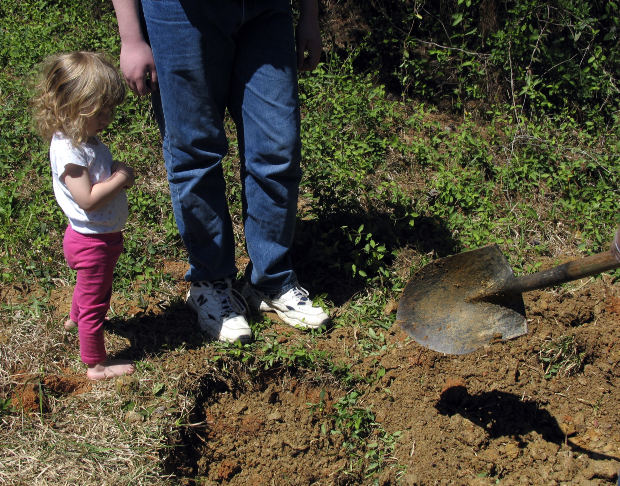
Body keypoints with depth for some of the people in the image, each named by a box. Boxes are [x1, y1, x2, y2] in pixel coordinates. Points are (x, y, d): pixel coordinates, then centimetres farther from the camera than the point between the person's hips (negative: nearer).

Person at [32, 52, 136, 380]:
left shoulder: (85, 138, 2)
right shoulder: (69, 149, -29)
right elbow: (87, 199, -33)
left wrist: (116, 170, -3)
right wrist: (120, 179, -24)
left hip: (101, 237, 11)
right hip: (92, 241, -11)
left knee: (92, 285, 35)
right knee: (95, 303, 5)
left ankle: (75, 318, 63)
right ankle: (96, 364, 21)